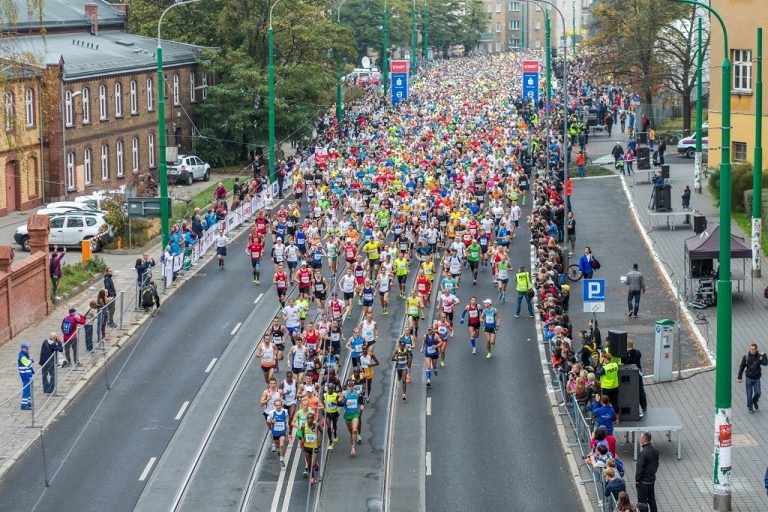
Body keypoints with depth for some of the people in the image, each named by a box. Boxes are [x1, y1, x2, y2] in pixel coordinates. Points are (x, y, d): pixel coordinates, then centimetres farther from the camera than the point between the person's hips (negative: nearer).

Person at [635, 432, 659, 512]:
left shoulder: (643, 453, -25)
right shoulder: (655, 450, 0)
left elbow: (640, 467, -21)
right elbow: (657, 464, 11)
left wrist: (637, 479, -11)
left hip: (643, 481, -8)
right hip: (652, 479, 8)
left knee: (642, 500, 3)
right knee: (651, 499, 18)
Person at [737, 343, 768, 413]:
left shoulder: (759, 356, -7)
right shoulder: (746, 356, -7)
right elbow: (742, 367, -1)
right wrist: (739, 377, -1)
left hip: (757, 379, 0)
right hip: (749, 378, 0)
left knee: (757, 393, 4)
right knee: (749, 394, 4)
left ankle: (755, 402, 35)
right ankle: (750, 407, 20)